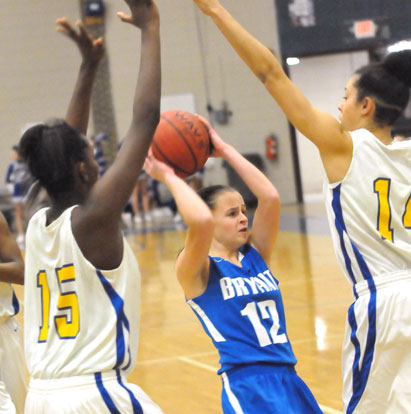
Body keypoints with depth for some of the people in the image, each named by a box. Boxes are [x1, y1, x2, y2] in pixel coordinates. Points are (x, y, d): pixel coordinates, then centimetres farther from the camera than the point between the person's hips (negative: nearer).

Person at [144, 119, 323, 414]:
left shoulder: (255, 254, 13)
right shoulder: (198, 271, -3)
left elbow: (270, 198, 1)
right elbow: (200, 222, -24)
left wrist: (225, 150, 5)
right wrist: (169, 177, -11)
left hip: (288, 380, 7)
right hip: (245, 386, -7)